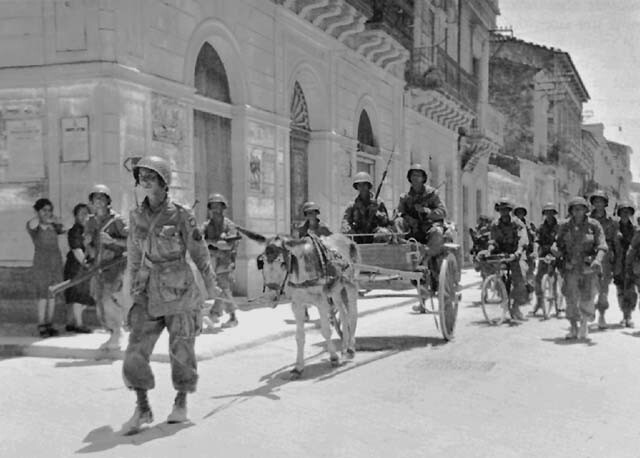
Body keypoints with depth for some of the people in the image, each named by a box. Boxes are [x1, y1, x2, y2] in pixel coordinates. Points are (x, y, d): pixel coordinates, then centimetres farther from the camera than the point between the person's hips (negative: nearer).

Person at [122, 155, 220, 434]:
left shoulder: (181, 215, -8)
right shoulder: (136, 216, 5)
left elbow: (200, 253, -1)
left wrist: (211, 287, 5)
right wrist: (134, 288, 22)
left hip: (179, 290, -3)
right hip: (148, 293, 4)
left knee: (181, 349, 6)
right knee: (136, 350, -6)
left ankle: (181, 403, 26)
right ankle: (142, 409, 6)